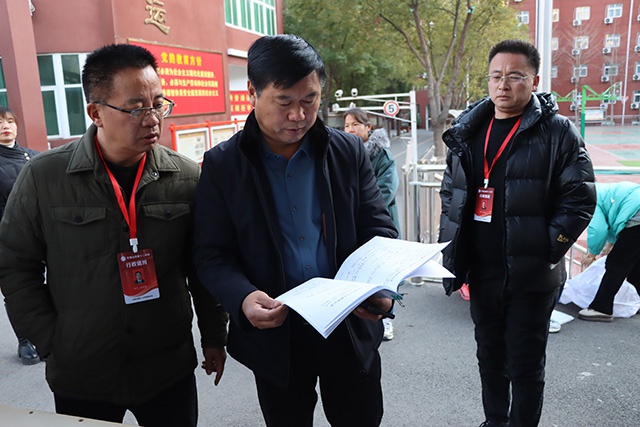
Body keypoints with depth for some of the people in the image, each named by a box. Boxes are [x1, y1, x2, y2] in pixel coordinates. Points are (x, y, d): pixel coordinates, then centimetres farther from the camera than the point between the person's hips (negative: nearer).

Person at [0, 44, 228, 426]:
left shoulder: (186, 176, -5)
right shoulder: (44, 176, -8)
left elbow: (203, 266, 2)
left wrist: (214, 338, 6)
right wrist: (50, 341, -4)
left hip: (170, 369, 1)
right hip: (79, 378, 0)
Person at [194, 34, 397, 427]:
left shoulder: (349, 152, -2)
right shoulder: (222, 165, -5)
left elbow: (378, 228, 1)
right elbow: (213, 254, -5)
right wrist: (243, 298, -25)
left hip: (351, 328, 2)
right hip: (274, 335, -1)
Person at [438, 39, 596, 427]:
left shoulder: (558, 133, -6)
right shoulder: (468, 132, 7)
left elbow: (580, 199, -8)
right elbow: (450, 196, 12)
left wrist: (546, 251, -14)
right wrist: (453, 256, 5)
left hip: (531, 277, -4)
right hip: (481, 274, 5)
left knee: (525, 366, 8)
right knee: (490, 358, 21)